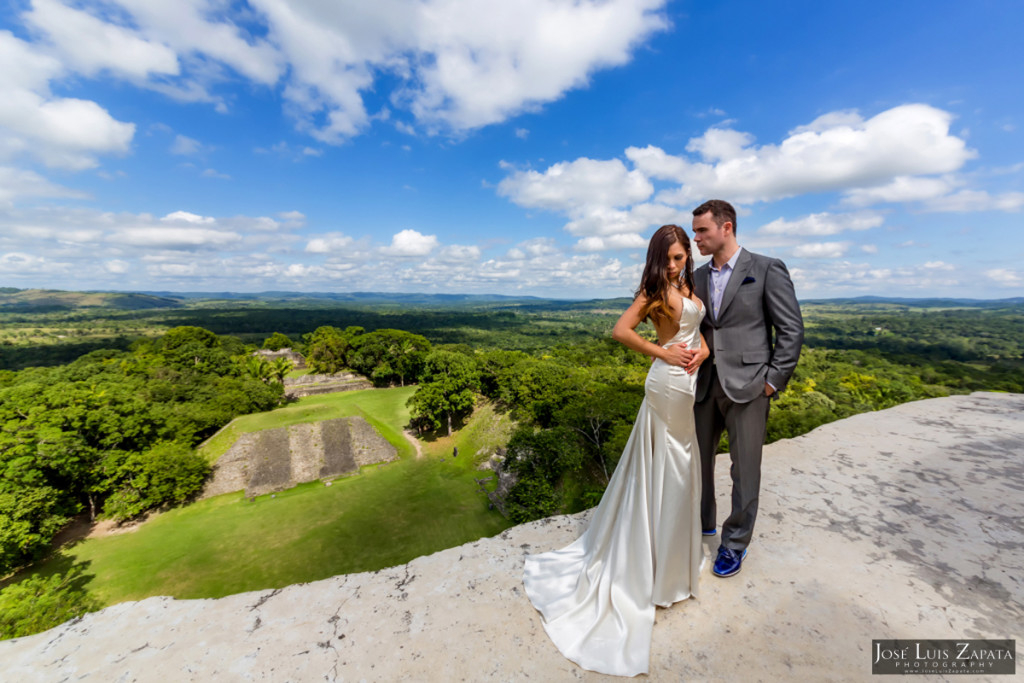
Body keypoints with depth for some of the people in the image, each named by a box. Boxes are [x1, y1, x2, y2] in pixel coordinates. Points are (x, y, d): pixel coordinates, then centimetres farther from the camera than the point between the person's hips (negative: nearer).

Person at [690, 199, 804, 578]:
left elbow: (792, 329, -5)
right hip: (705, 384, 5)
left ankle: (735, 542, 29)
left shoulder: (767, 269, -4)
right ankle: (702, 523, 38)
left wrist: (774, 380, -9)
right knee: (697, 459, 15)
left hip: (747, 386, -4)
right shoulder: (698, 276, 10)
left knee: (745, 469, 8)